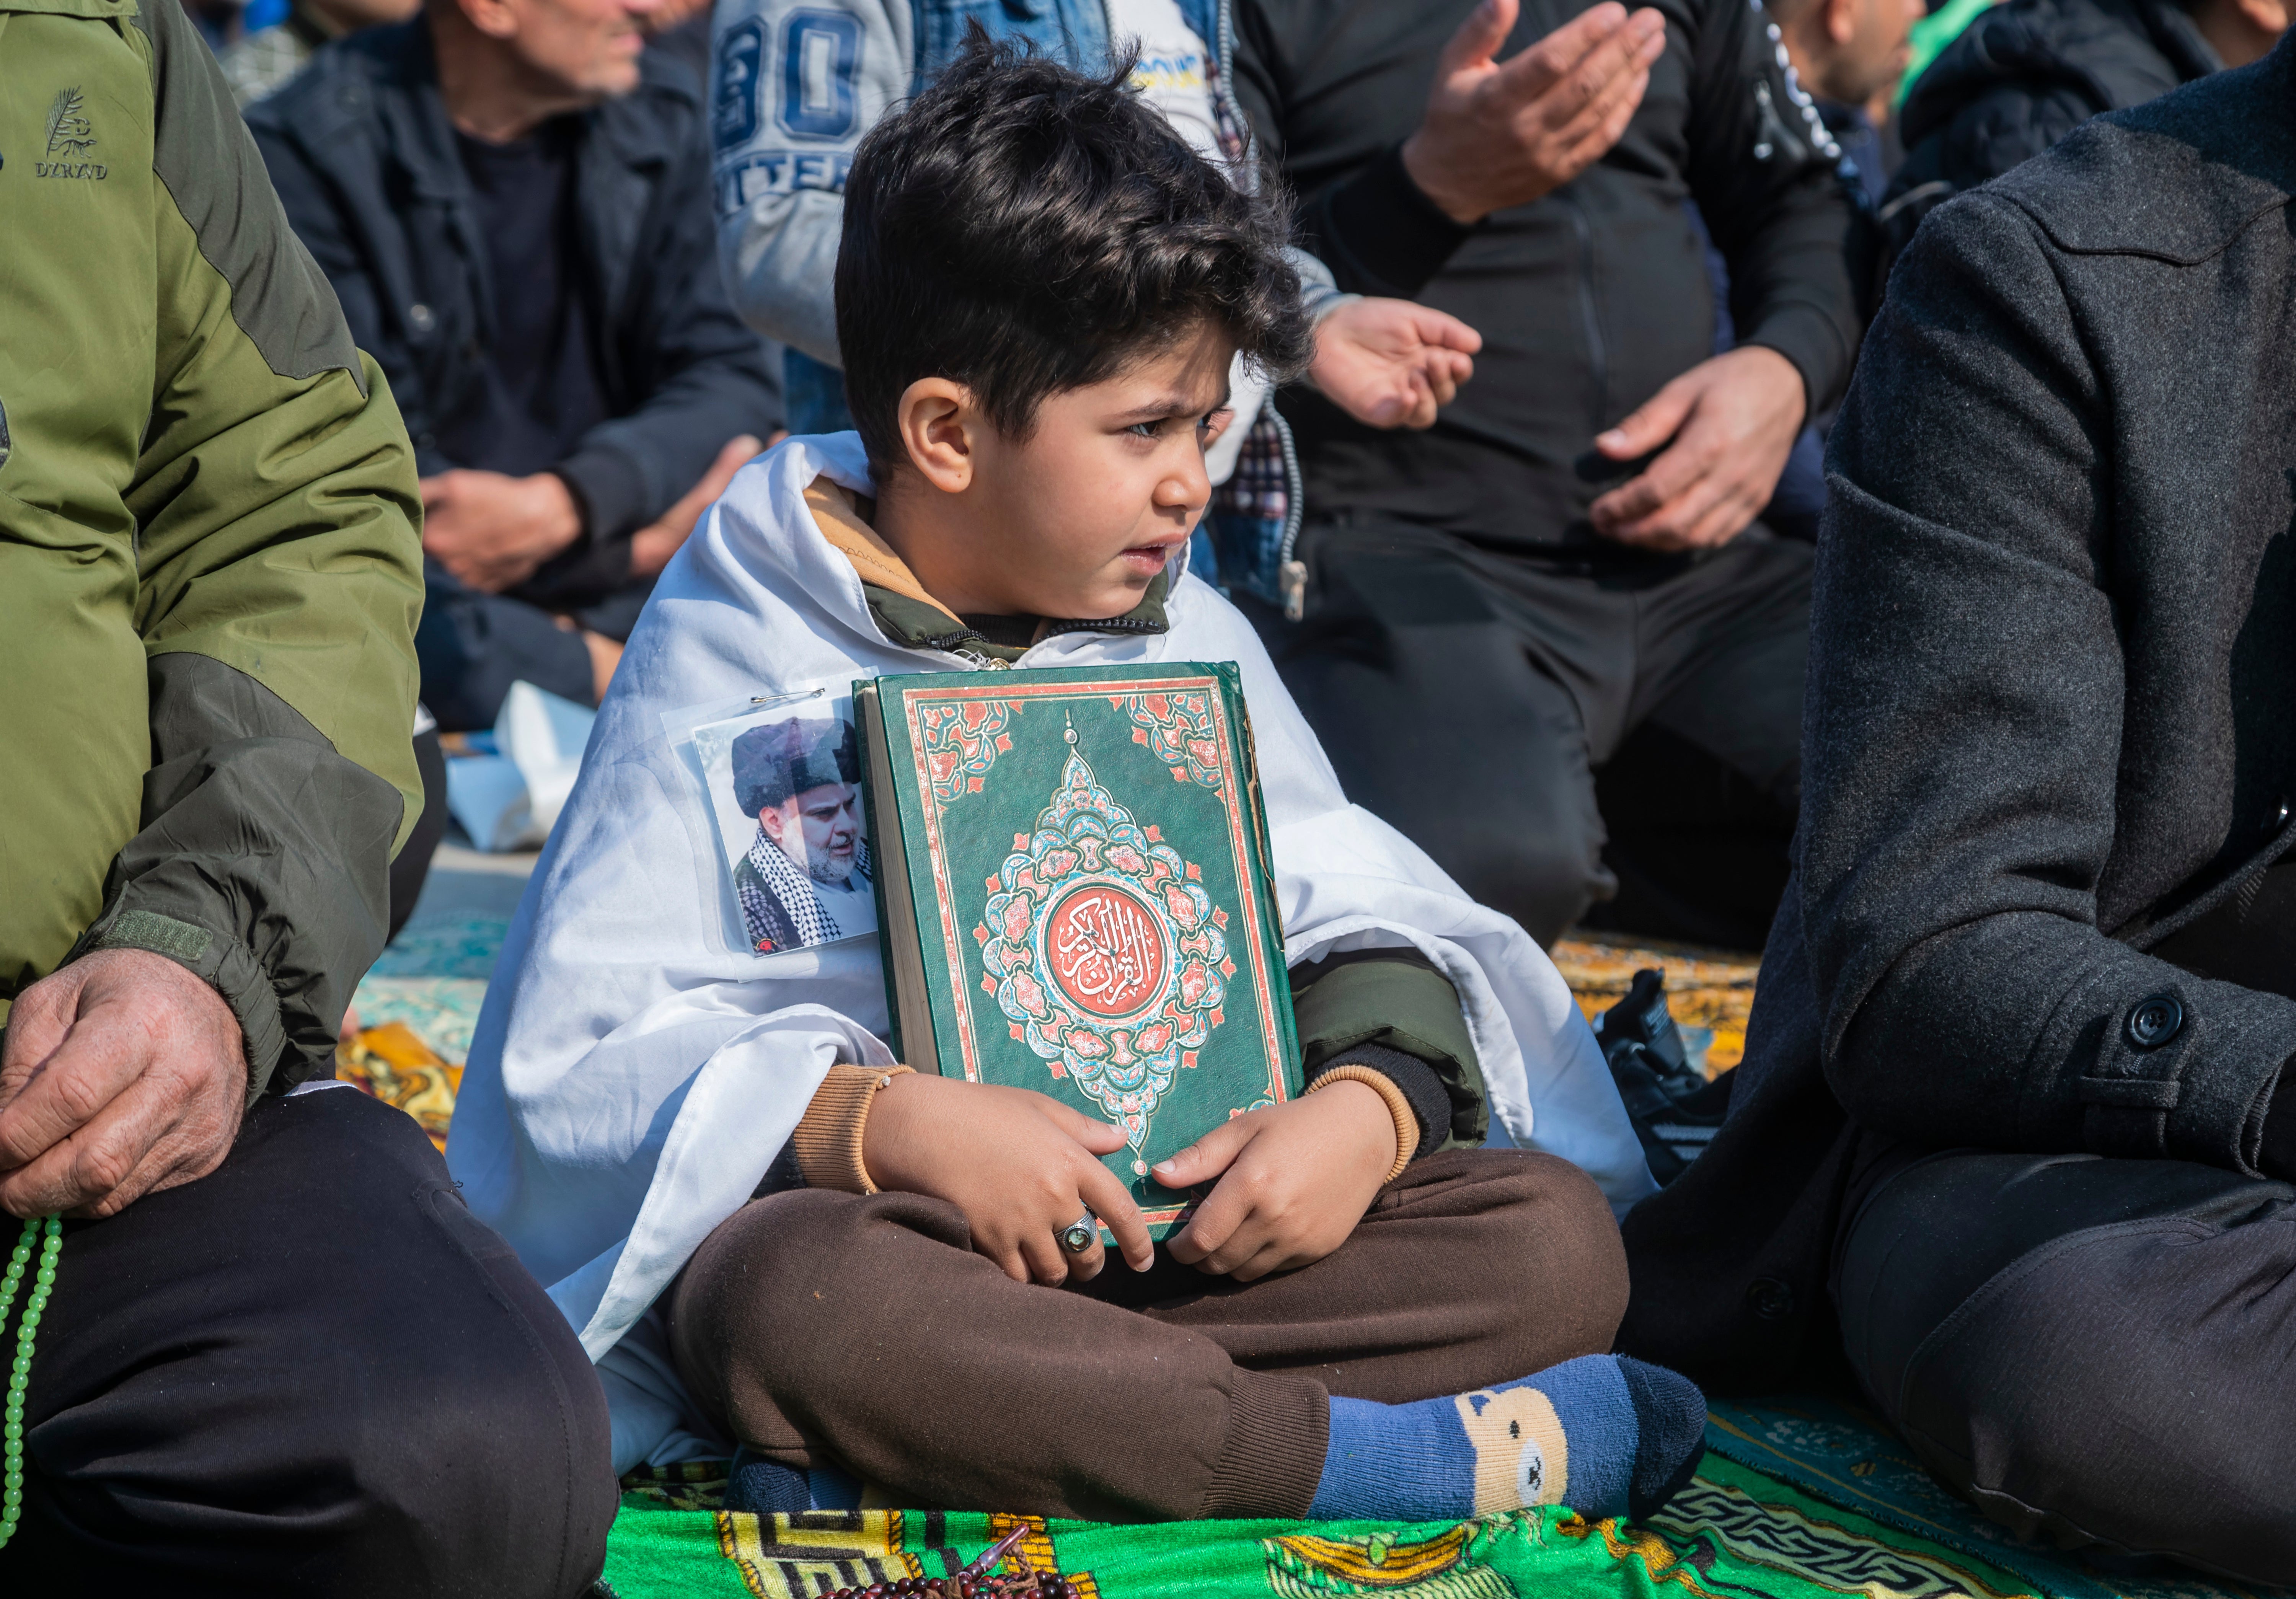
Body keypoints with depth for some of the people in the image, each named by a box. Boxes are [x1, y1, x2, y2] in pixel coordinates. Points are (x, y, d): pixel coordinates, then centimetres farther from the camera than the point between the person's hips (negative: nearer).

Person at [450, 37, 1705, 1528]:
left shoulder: (1183, 639, 11)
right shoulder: (734, 666, -5)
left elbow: (1356, 910, 9)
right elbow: (580, 1056, -12)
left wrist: (1373, 1098, -15)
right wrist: (889, 1122, -27)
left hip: (1179, 1218, 5)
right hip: (877, 1218, -4)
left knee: (1556, 1239, -15)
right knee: (800, 1300, -40)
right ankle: (1401, 1452, -31)